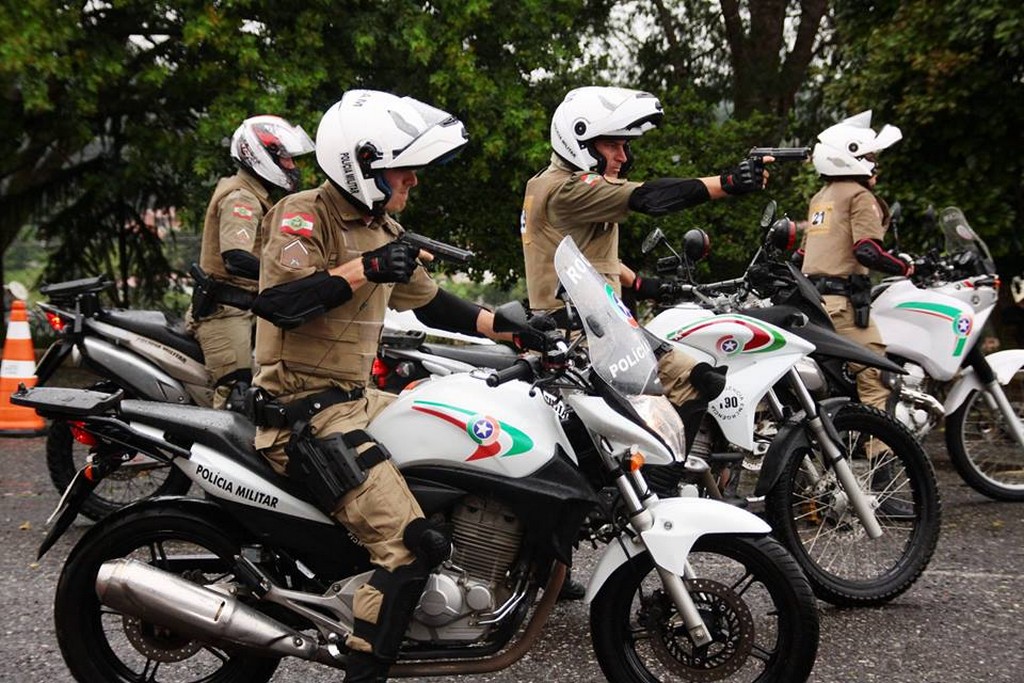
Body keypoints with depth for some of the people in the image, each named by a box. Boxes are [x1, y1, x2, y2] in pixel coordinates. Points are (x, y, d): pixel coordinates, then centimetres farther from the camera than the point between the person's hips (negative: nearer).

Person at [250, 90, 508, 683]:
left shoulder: (384, 230, 16)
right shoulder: (304, 215, -11)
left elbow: (431, 304, 23)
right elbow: (276, 301, -26)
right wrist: (363, 269, -28)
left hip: (356, 399, 10)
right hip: (305, 410, -10)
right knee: (409, 545, -21)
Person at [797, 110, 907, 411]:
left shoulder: (820, 197, 22)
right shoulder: (860, 196, -4)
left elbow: (803, 253, 25)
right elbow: (868, 251, -17)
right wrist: (907, 267, -5)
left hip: (811, 294, 9)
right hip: (843, 301, -9)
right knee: (875, 380, -13)